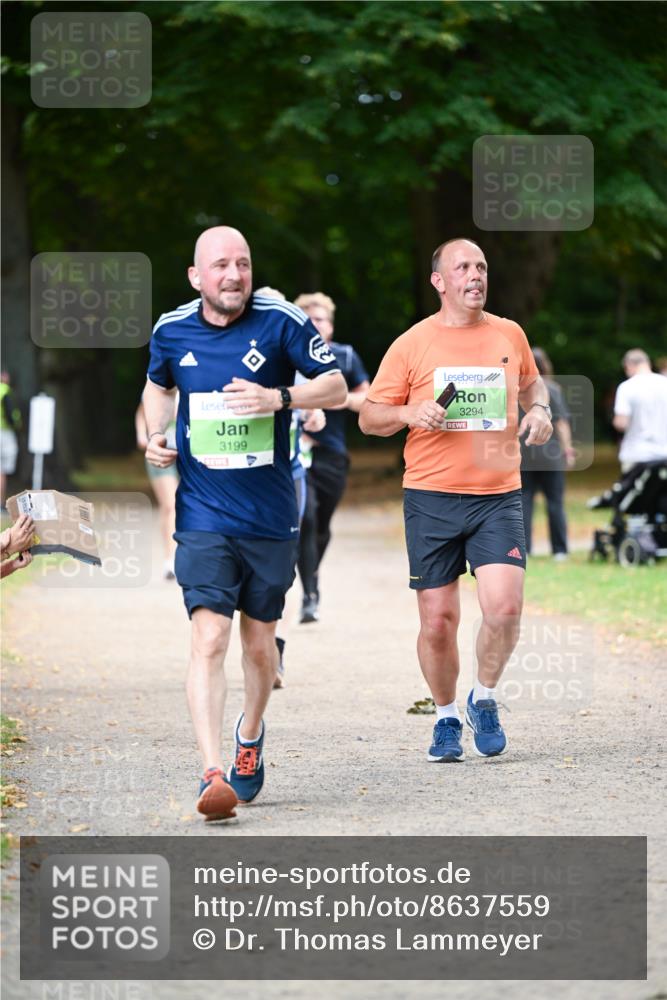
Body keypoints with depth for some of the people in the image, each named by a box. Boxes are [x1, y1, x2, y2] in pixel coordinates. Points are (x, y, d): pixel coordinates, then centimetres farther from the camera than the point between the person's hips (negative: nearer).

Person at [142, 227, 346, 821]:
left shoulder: (282, 322, -6)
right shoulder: (171, 331, 2)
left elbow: (336, 387, -1)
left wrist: (278, 398, -18)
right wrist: (155, 434, 5)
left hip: (271, 518, 0)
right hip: (203, 518, 0)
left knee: (259, 641, 12)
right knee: (209, 637, -16)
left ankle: (250, 737, 41)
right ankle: (214, 775, -22)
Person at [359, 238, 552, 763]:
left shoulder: (510, 335, 8)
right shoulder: (412, 345, 1)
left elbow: (531, 383, 28)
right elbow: (369, 418, 6)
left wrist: (540, 410, 7)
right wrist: (409, 413, -14)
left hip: (498, 496, 1)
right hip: (432, 497, -1)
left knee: (505, 606, -15)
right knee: (438, 620, 0)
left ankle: (484, 700, 10)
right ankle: (446, 718, 22)